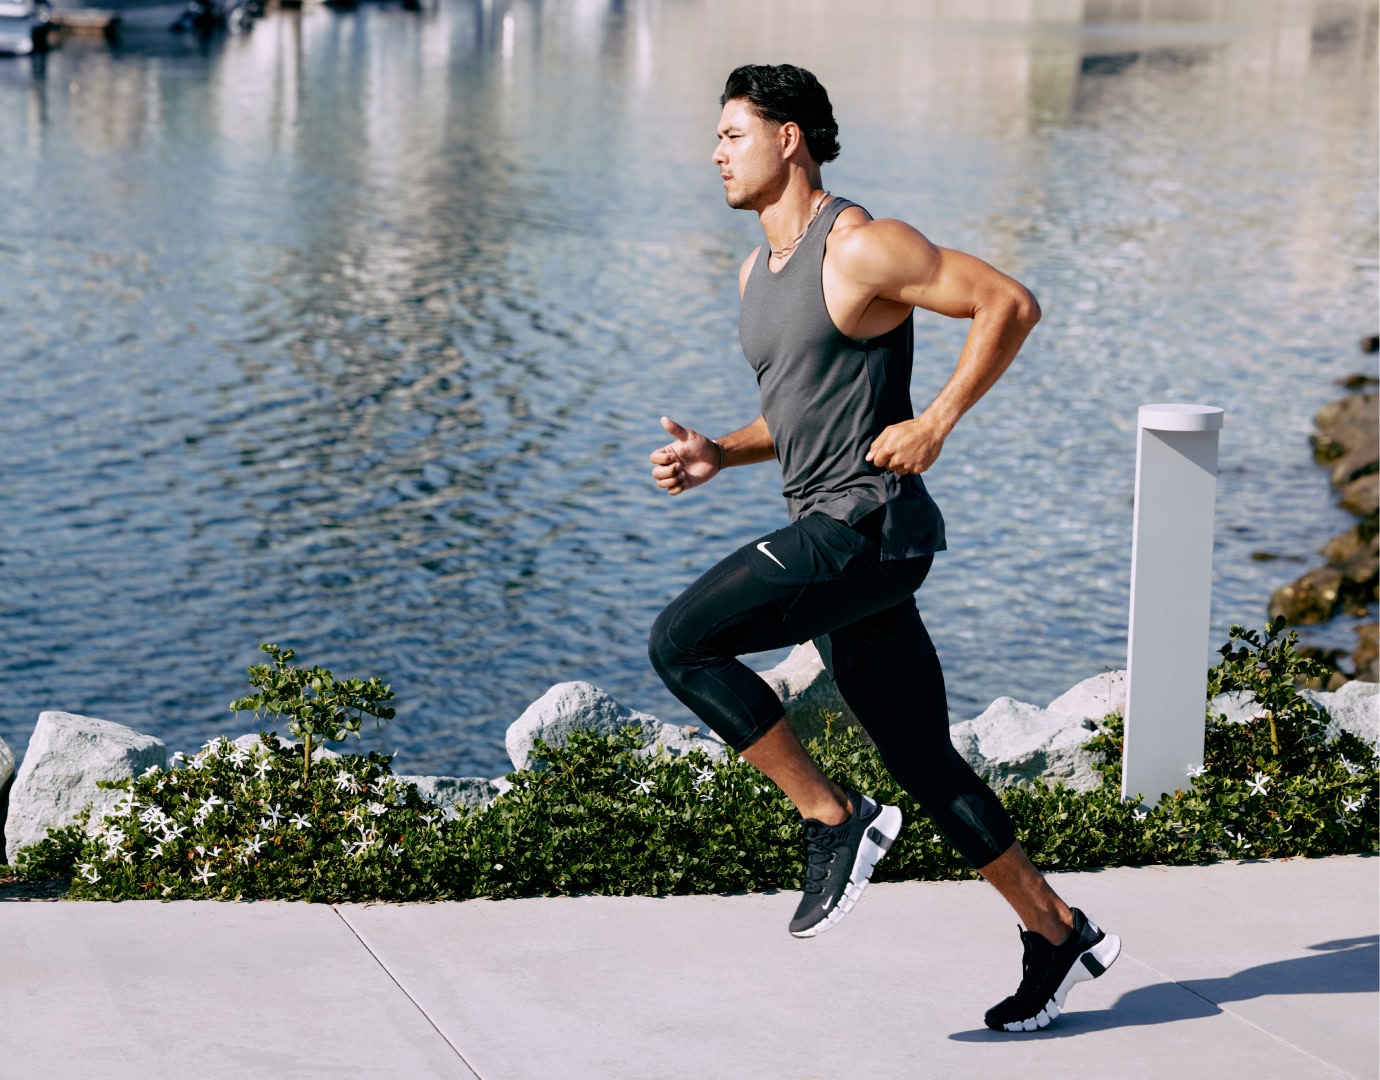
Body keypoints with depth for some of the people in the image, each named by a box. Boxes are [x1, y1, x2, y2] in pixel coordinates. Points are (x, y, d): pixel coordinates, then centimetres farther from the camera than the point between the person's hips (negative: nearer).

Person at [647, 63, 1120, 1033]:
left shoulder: (861, 247, -12)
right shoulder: (758, 272, 17)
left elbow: (1011, 304, -14)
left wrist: (934, 425, -17)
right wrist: (717, 456, 11)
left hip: (871, 524, -10)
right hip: (833, 532, 10)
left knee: (683, 643, -17)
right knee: (923, 759, 12)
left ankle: (835, 821, -7)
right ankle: (1059, 934, 21)